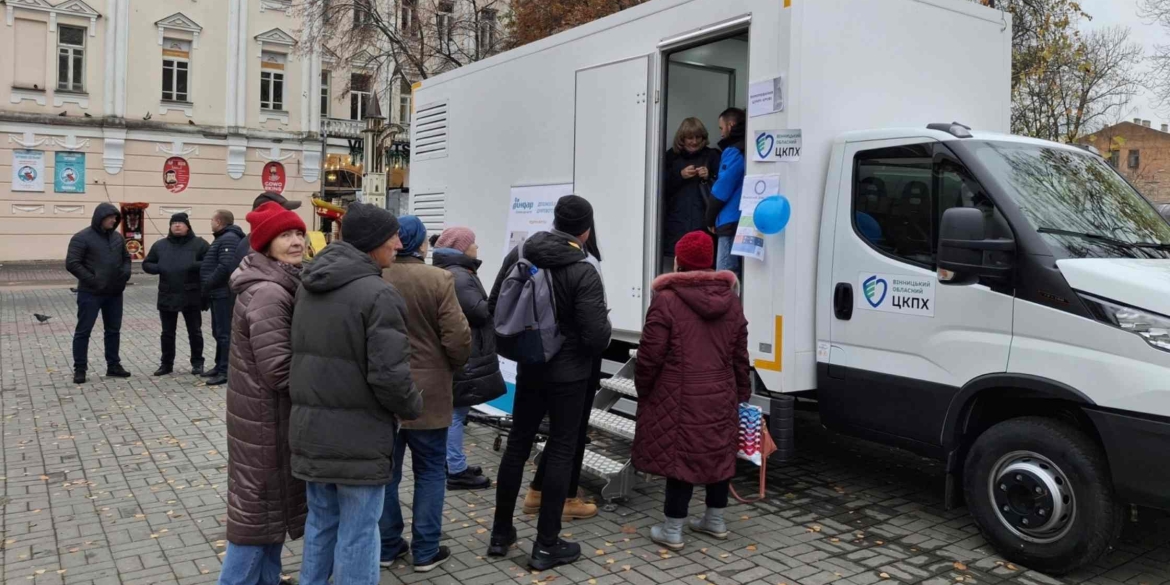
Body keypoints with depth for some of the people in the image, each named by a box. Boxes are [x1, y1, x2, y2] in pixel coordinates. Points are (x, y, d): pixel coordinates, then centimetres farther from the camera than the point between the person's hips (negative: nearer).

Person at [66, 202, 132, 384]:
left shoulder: (117, 237, 9)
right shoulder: (82, 238, -10)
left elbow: (126, 258, 21)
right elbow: (72, 263, -15)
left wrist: (126, 273, 2)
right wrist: (91, 280, -19)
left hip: (114, 293, 6)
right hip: (90, 294, -6)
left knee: (113, 330, 12)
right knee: (83, 331, 2)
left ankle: (113, 365, 22)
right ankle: (80, 369, 9)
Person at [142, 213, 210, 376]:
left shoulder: (199, 243, -2)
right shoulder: (160, 245, 10)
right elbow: (146, 264, 14)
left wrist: (194, 266, -23)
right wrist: (159, 268, -7)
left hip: (191, 297, -3)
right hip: (167, 297, 3)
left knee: (194, 332, 6)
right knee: (167, 333, 11)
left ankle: (197, 362, 17)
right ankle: (167, 363, 22)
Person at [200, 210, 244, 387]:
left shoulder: (229, 239, -15)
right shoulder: (223, 238, 19)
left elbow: (225, 267, -26)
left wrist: (207, 286, -18)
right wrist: (208, 288, 15)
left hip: (223, 294, -11)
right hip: (218, 293, 11)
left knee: (224, 333, -7)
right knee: (218, 332, 16)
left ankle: (225, 371, -4)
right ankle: (220, 366, 25)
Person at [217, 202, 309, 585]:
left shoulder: (279, 285, 8)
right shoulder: (268, 294, -22)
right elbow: (280, 369, -26)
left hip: (270, 413, 10)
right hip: (265, 416, -10)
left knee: (273, 501, 19)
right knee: (258, 505, 2)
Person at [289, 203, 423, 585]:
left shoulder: (308, 284, 8)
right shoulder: (379, 294, -19)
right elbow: (389, 375, -22)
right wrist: (413, 408, -4)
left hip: (310, 427, 8)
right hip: (358, 435, -8)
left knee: (320, 522, 21)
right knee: (357, 533, 5)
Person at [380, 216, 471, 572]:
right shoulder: (439, 280, -13)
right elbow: (458, 337, -15)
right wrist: (453, 366, 6)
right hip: (426, 391, -3)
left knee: (385, 471, 14)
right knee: (430, 472, 10)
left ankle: (387, 546, 24)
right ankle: (425, 551, 15)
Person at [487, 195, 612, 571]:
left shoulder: (519, 255, -1)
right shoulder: (583, 271, -18)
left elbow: (494, 308, 4)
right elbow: (596, 335, -22)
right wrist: (606, 325, 1)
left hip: (529, 368, 5)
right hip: (569, 373, -5)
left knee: (517, 446, 15)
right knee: (561, 452, 4)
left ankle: (500, 534, 25)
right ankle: (546, 546, 10)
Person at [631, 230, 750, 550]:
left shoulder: (666, 300, -13)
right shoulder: (731, 300, 7)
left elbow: (650, 355, -12)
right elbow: (740, 355, 12)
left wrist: (643, 389, 4)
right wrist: (742, 392, 21)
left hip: (679, 398, -6)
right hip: (720, 395, 6)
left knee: (679, 456, 1)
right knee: (718, 453, 16)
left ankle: (672, 530, 9)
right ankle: (715, 520, 31)